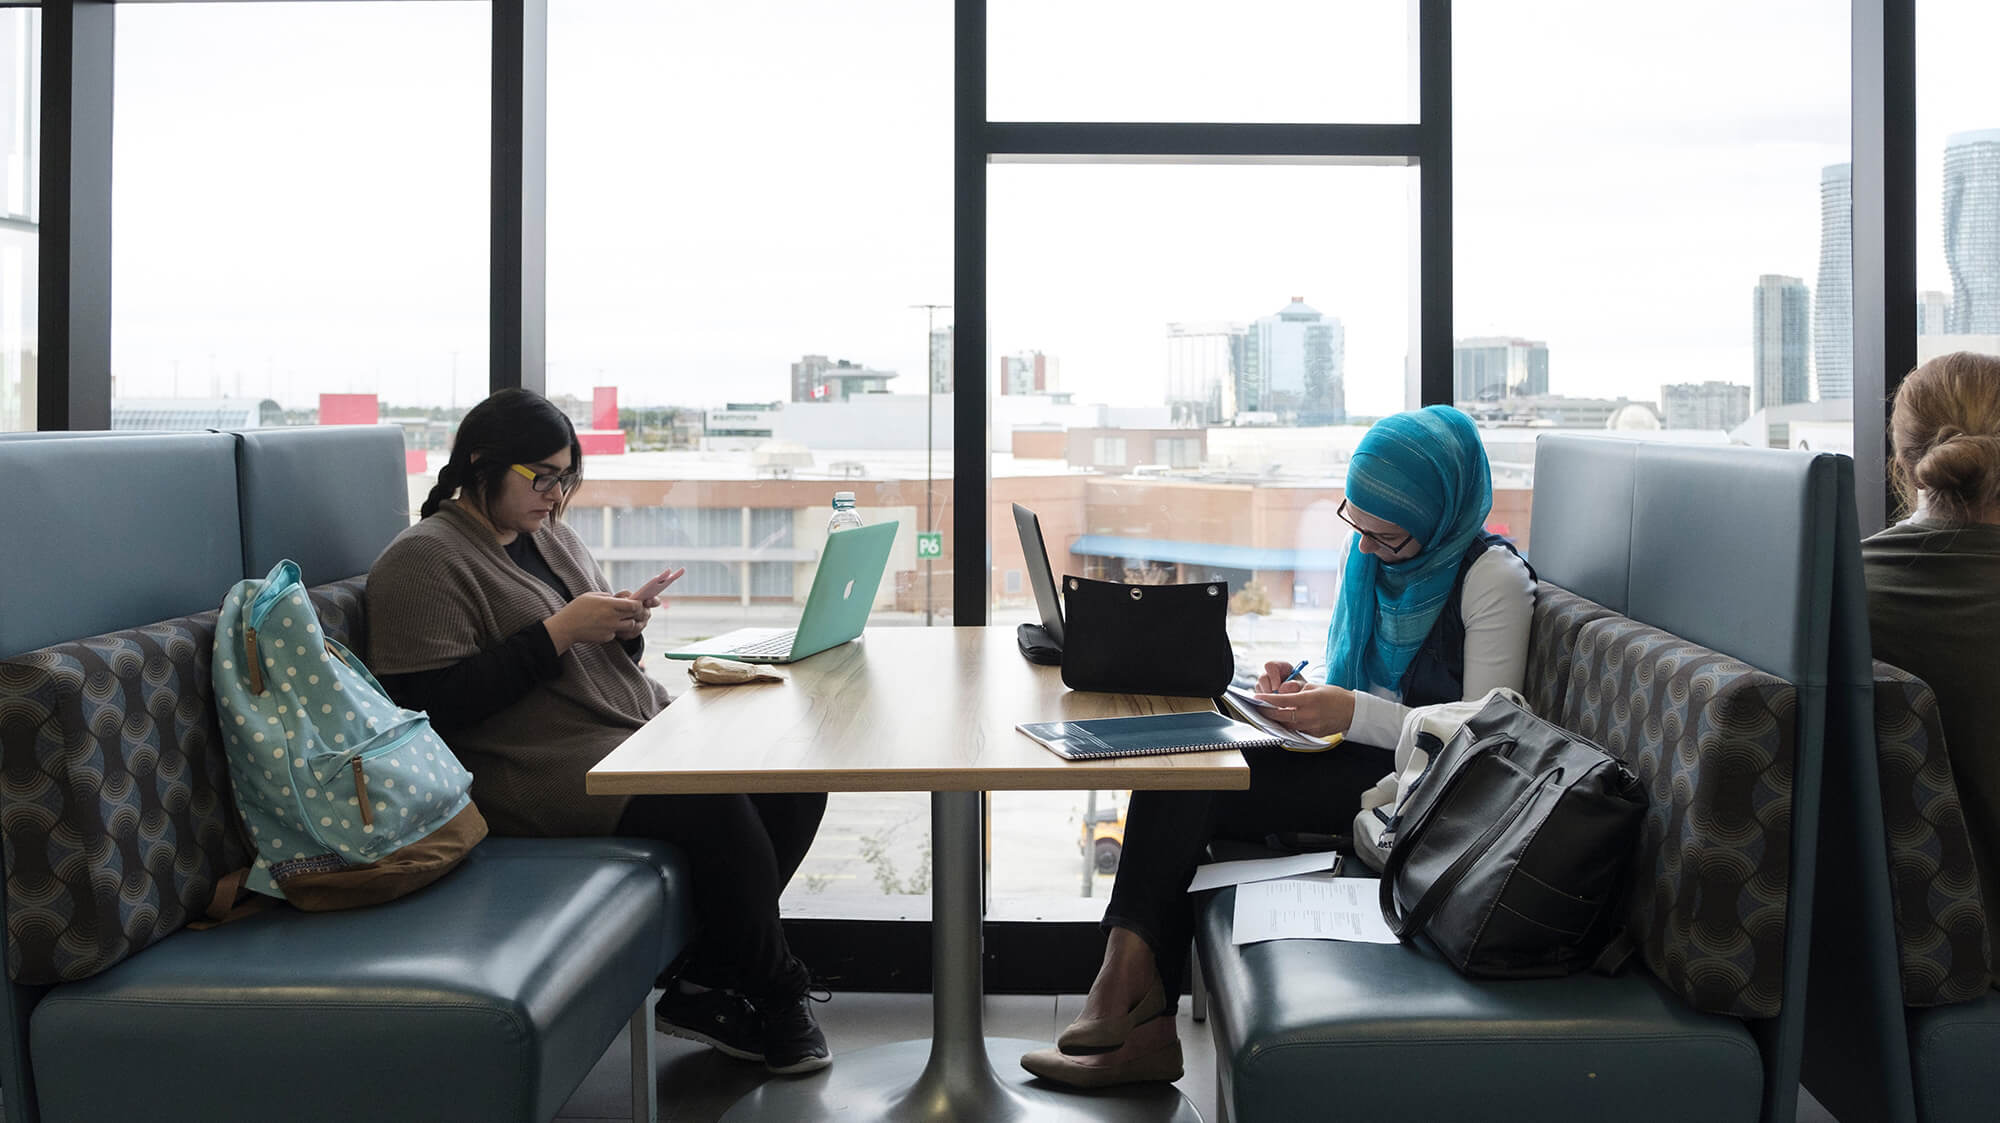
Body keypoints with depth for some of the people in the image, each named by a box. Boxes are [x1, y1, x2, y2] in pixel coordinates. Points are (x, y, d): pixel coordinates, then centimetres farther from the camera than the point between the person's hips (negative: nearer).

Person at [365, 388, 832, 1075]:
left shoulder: (550, 535, 20)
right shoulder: (423, 562, -6)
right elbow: (435, 703, -17)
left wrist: (624, 625, 1)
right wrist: (559, 631, -17)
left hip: (642, 727, 9)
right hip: (542, 771, -9)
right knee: (717, 808, -29)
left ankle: (703, 985, -5)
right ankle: (776, 998, -5)